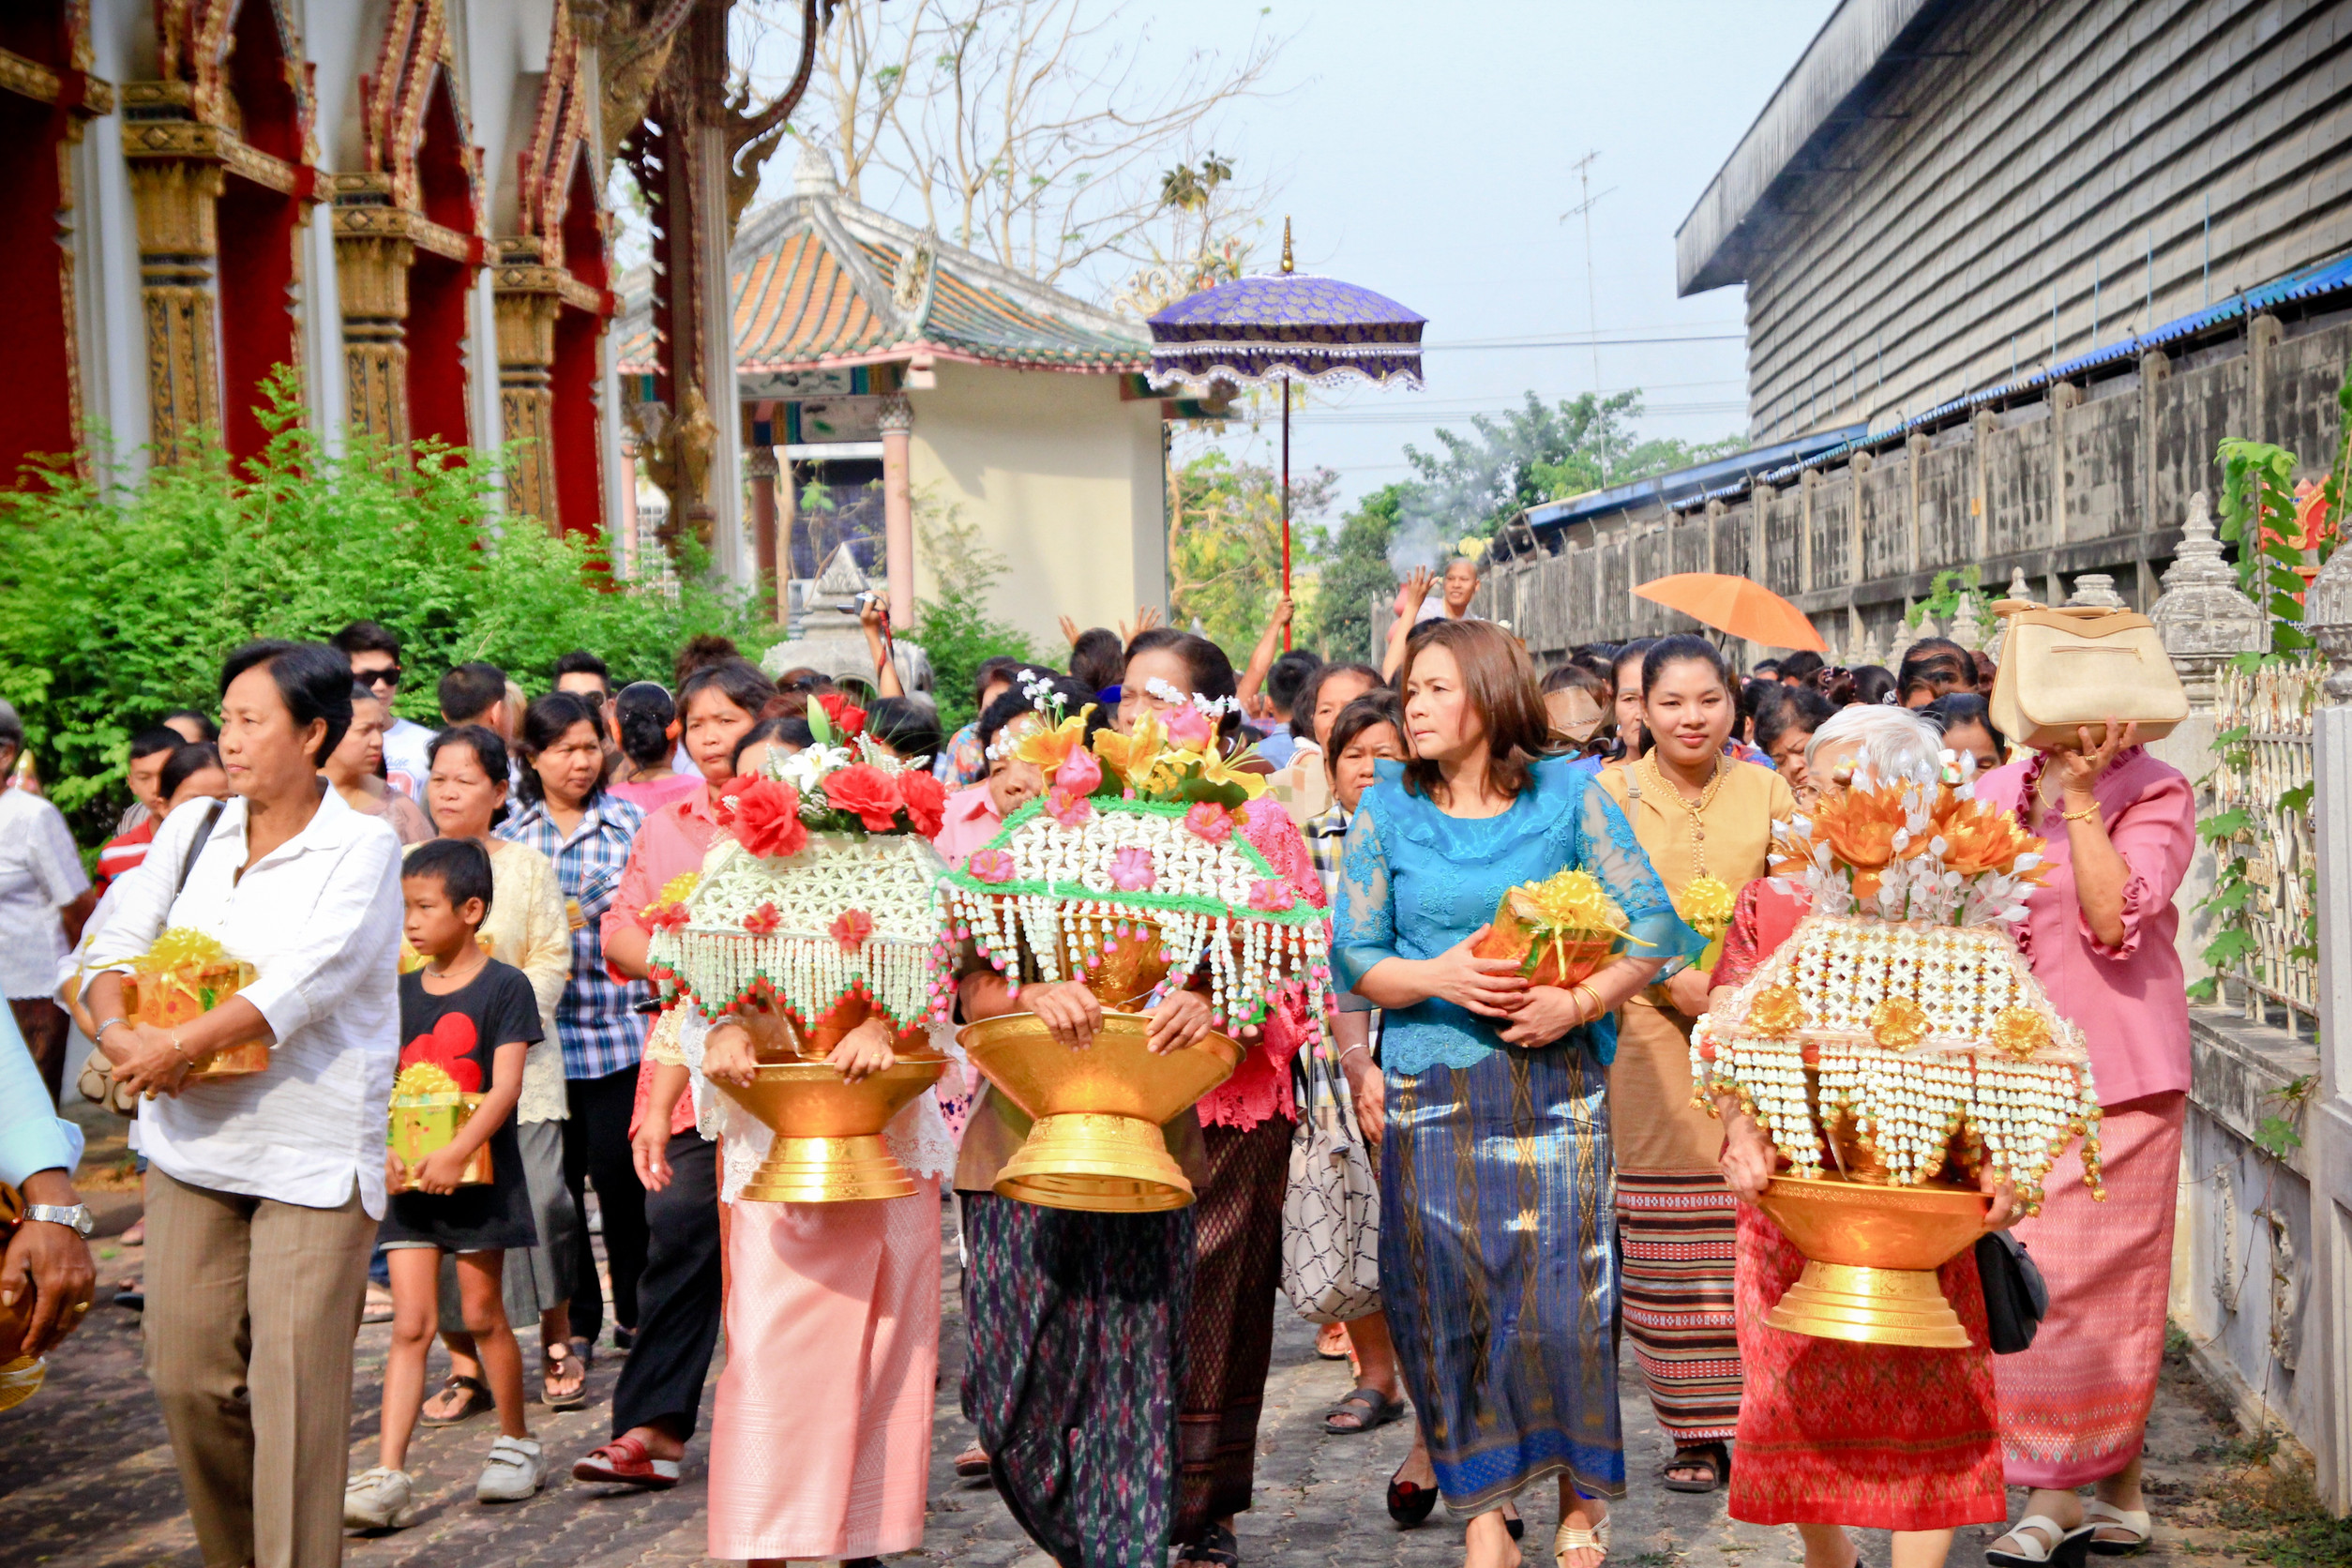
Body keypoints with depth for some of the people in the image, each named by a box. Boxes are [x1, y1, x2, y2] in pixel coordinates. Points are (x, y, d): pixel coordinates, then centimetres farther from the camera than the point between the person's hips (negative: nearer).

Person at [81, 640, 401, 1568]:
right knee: (186, 1374, 7)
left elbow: (306, 981, -18)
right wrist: (118, 1030, -12)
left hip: (314, 1152, -5)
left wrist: (177, 1046, -20)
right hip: (191, 1140, 5)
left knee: (296, 1389, -6)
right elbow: (116, 942, 8)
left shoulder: (362, 848, -7)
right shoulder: (191, 831, 11)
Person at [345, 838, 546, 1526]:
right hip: (410, 1181, 4)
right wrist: (379, 1149, -14)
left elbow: (505, 1086, -15)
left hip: (479, 1177, -4)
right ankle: (388, 1476, -6)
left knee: (481, 1314, 8)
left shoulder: (504, 986, -7)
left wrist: (457, 1152, -26)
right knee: (410, 1323, -1)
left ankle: (515, 1443, 27)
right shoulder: (401, 994, 8)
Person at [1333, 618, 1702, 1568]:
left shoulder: (1567, 796, 3)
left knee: (1561, 1293, -4)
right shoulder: (1387, 806, 6)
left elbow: (1653, 925, 0)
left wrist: (1577, 1001, -14)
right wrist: (1441, 977, -14)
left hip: (1553, 1080, -1)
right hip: (1431, 1089, 1)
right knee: (1450, 1299, 1)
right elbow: (1353, 957, 4)